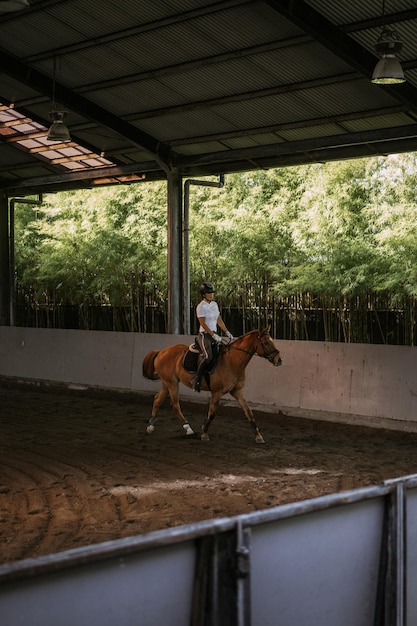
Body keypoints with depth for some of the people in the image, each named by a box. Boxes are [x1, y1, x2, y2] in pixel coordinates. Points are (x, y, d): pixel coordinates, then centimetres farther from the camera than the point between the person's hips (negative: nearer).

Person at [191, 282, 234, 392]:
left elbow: (219, 321, 19)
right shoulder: (201, 306, -9)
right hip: (204, 335, -8)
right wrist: (214, 335, -19)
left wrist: (227, 332, 11)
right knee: (208, 356, -27)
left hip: (214, 334, 8)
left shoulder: (214, 304, 13)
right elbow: (203, 324, -15)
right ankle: (196, 380, -17)